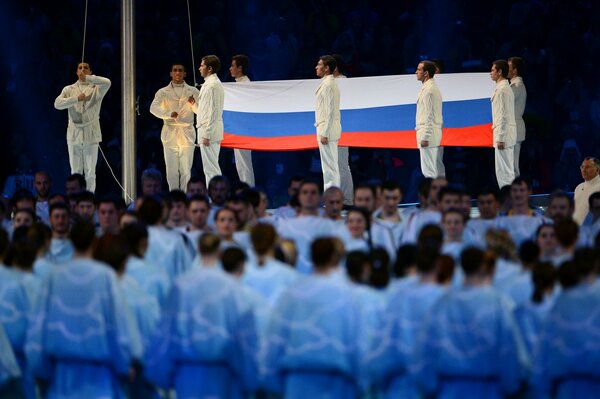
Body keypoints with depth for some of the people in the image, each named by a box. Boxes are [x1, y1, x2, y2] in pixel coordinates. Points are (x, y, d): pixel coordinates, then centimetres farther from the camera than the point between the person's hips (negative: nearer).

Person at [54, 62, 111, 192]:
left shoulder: (96, 88, 5)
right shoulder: (69, 89, 9)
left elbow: (107, 83, -18)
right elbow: (57, 104, -8)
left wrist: (88, 78, -25)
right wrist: (77, 99, -17)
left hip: (91, 135, -1)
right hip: (74, 135, 1)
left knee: (90, 172, 0)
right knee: (75, 172, 5)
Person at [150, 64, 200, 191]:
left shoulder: (193, 91, 11)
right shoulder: (163, 92, 9)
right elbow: (154, 108, -7)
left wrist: (194, 103, -19)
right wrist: (169, 114, -25)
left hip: (187, 133, 0)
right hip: (170, 133, 0)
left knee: (186, 170, -6)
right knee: (172, 170, -3)